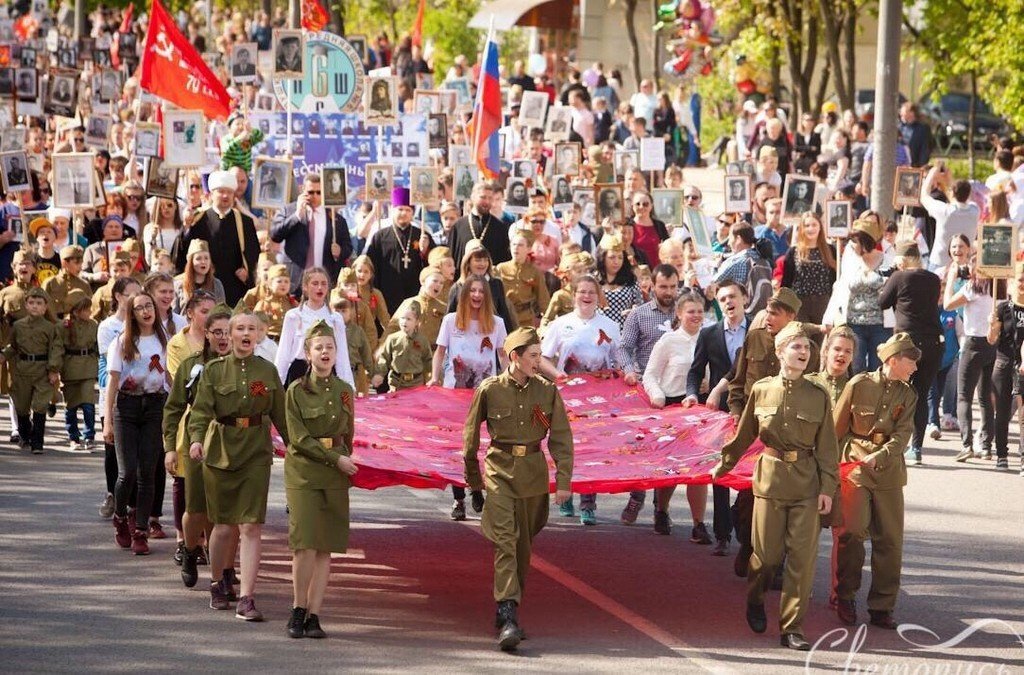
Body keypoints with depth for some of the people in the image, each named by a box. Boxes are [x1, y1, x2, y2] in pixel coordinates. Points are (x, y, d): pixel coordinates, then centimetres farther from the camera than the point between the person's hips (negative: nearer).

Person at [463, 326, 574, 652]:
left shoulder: (547, 391, 1)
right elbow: (471, 435, 8)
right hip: (500, 471, -3)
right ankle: (508, 617, -22)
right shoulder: (489, 390, -5)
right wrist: (472, 476, 16)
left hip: (534, 473, 3)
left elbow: (561, 438, 2)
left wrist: (563, 480, -6)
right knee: (505, 541, -15)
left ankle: (506, 611, 29)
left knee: (524, 544, 11)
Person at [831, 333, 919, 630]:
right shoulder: (859, 385, -3)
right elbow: (838, 430, 3)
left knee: (890, 540, 2)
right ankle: (846, 597, 9)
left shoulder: (907, 395, 7)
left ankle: (882, 606, 10)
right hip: (854, 468, -4)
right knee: (851, 533, -9)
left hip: (888, 472, 4)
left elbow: (902, 434, -5)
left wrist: (879, 456, -20)